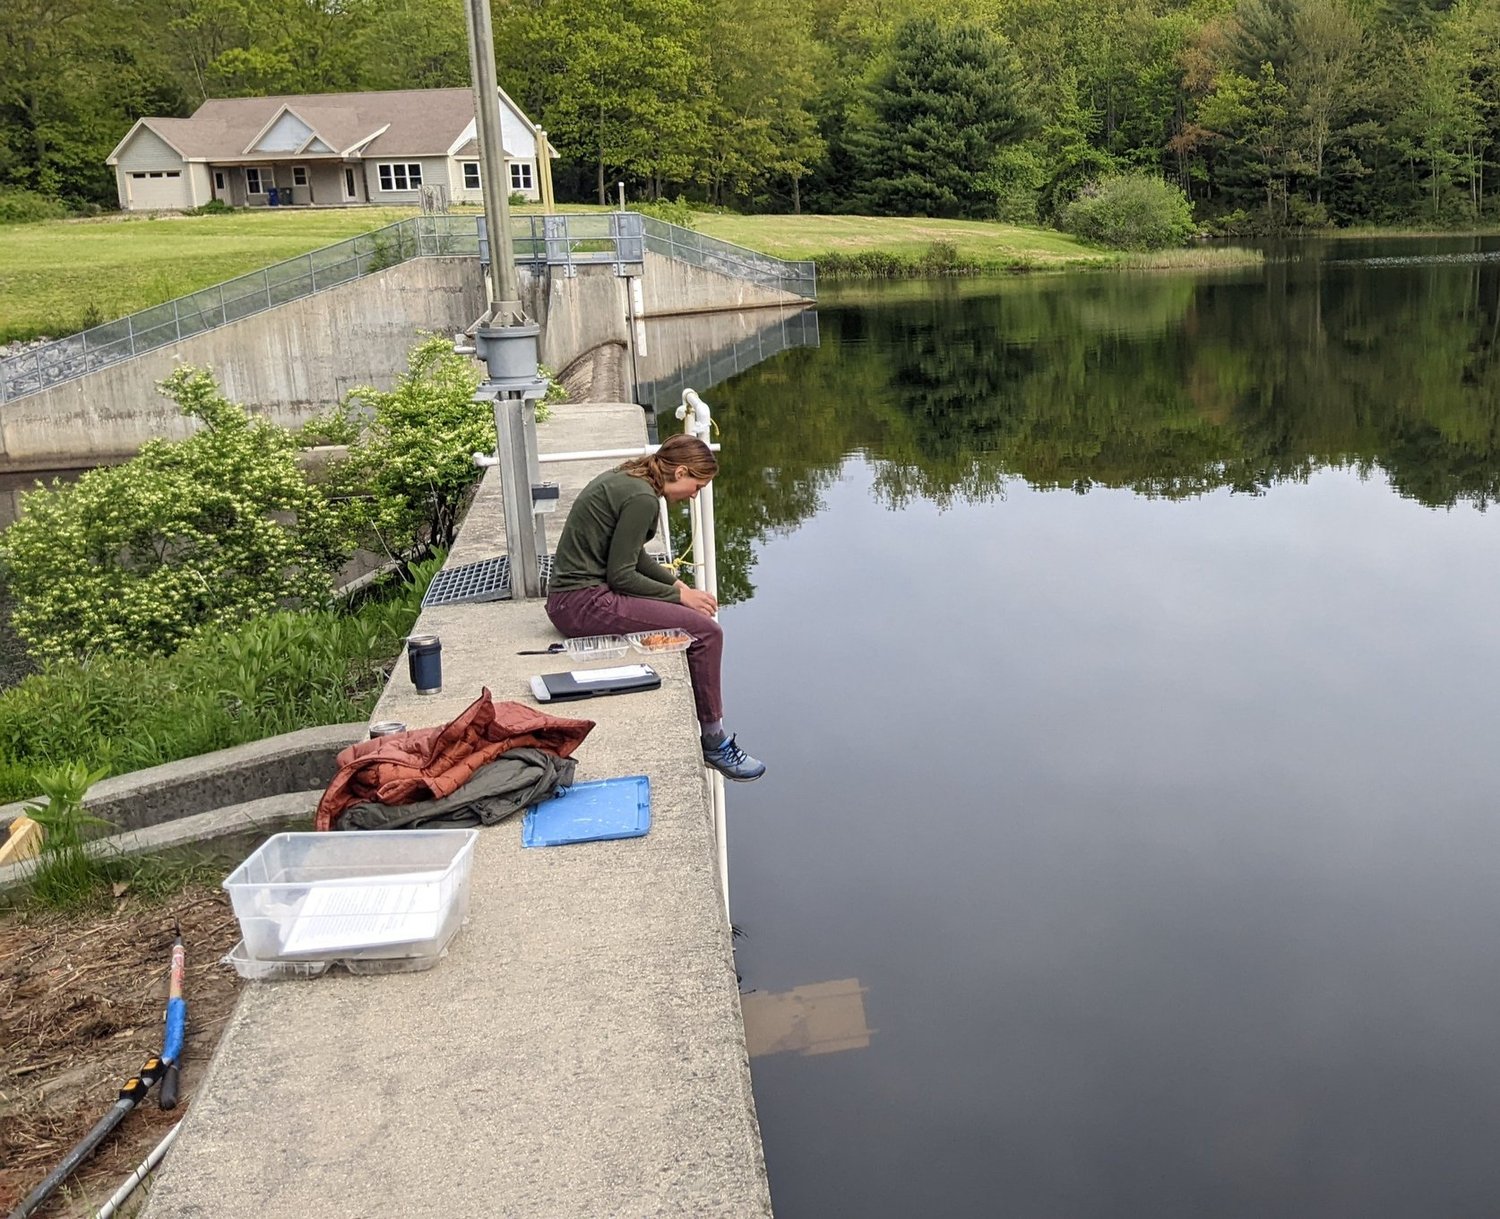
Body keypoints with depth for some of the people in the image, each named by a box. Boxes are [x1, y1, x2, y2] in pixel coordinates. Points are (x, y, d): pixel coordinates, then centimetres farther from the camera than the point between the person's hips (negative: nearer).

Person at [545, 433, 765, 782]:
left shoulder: (625, 478, 13)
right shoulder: (641, 497, -17)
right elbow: (621, 575, -16)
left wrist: (677, 585, 13)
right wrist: (678, 595, -5)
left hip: (570, 596, 11)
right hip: (584, 604, -11)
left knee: (695, 616, 18)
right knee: (706, 632, -13)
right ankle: (713, 743, 1)